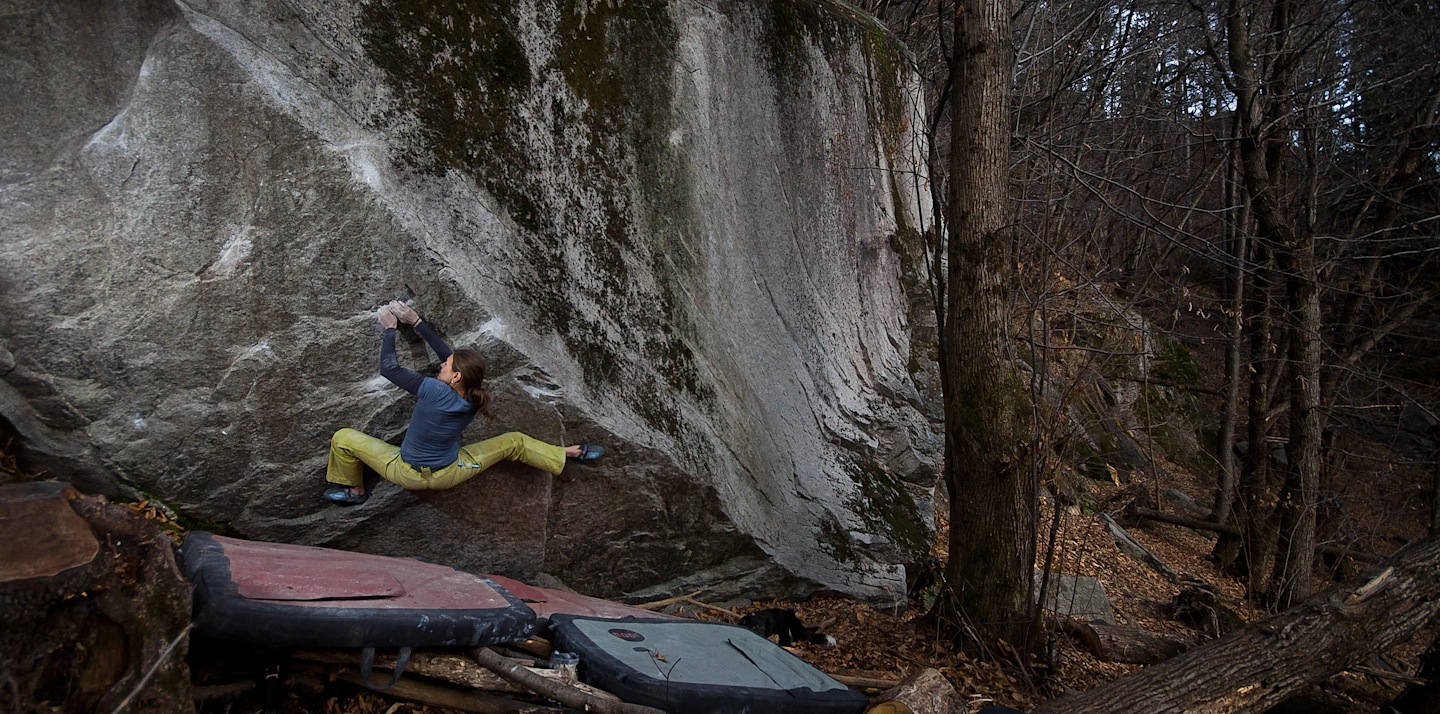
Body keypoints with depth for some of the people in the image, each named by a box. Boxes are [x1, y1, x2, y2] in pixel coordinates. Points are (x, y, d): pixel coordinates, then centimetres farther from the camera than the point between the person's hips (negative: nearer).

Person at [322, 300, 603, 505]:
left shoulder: (435, 391, -32)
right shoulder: (474, 399, -15)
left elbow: (388, 367, -25)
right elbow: (447, 353, -3)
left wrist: (390, 328, -11)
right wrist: (417, 322, 3)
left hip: (408, 474, -4)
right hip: (448, 476, 4)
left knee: (343, 438, 5)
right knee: (515, 442, 17)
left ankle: (355, 491, 26)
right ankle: (570, 452, 19)